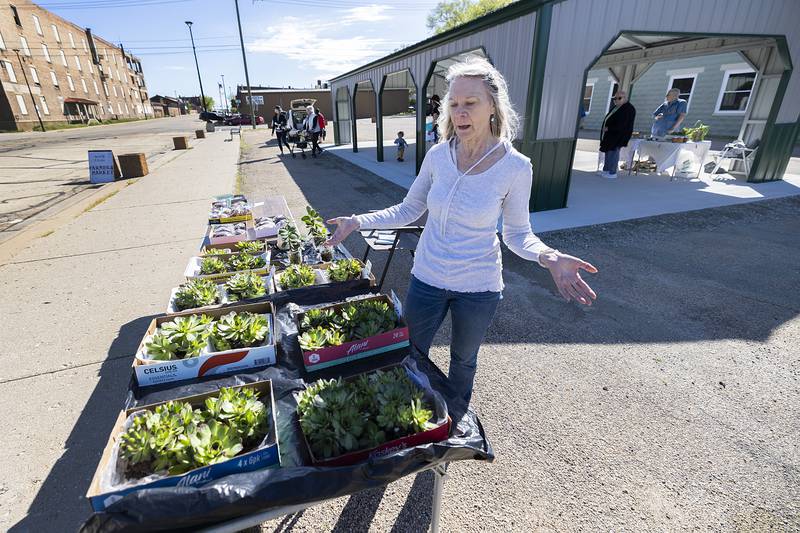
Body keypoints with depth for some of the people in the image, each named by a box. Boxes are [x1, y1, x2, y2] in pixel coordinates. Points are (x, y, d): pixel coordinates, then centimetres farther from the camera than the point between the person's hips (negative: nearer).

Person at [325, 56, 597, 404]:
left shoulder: (515, 167, -16)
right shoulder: (438, 155, -9)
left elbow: (518, 234, -8)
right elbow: (408, 211, 1)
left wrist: (547, 256, -28)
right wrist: (358, 222, -9)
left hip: (478, 287, -2)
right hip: (426, 278, 3)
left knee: (463, 361, 23)